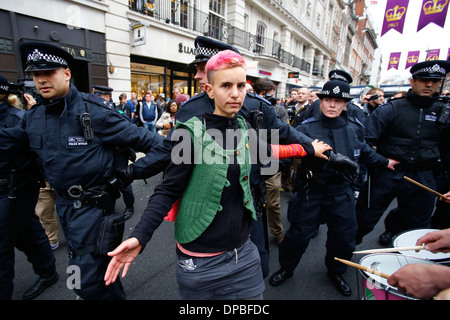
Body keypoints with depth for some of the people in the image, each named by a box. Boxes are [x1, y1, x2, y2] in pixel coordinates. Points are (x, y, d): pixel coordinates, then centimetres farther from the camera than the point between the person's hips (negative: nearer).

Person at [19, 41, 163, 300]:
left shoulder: (93, 110, -17)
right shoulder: (33, 117, 4)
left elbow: (139, 137, -17)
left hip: (93, 204, -7)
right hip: (63, 202, 7)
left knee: (86, 280, 0)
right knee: (97, 261, 26)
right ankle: (113, 292, 52)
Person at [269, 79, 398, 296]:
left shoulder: (354, 128, 3)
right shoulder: (307, 128, -10)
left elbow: (363, 150, 21)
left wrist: (384, 162, 31)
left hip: (342, 192, 4)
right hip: (312, 191, -3)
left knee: (344, 237, 13)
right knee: (299, 234, 4)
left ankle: (335, 272, 42)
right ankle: (286, 268, 31)